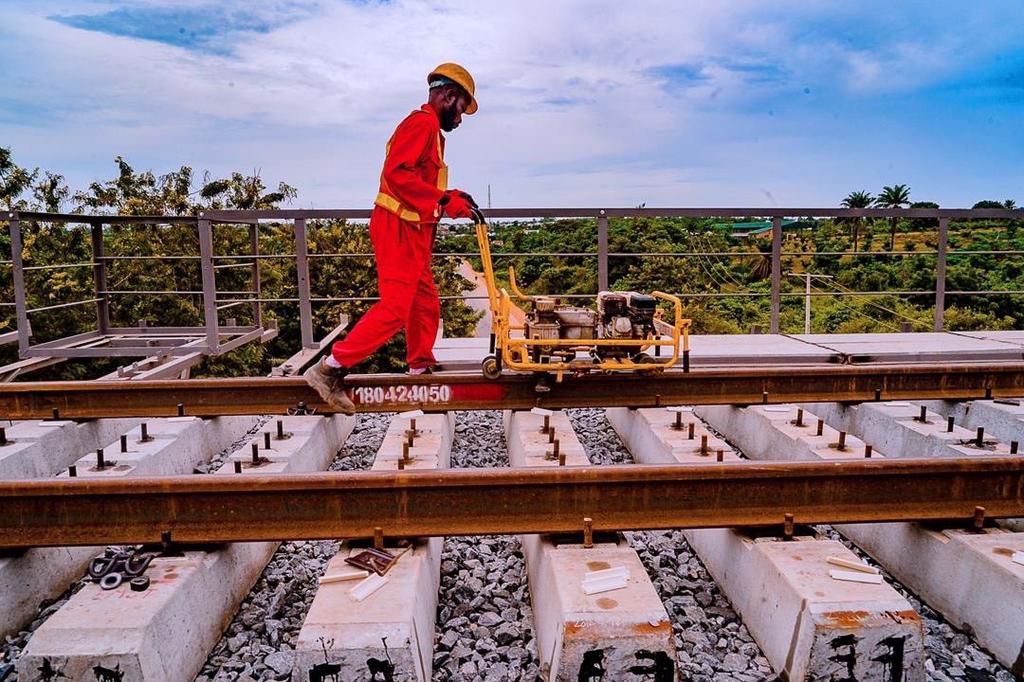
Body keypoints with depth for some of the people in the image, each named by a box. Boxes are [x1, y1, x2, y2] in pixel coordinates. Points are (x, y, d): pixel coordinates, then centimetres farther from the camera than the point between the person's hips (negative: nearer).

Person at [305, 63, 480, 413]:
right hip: (399, 229, -11)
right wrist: (444, 200, -24)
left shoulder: (430, 130, 23)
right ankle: (330, 369, -11)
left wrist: (451, 199, 12)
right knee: (394, 308, -14)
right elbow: (398, 173, -23)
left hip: (413, 233, 11)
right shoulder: (423, 122, -9)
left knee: (426, 304, 17)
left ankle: (421, 368, 29)